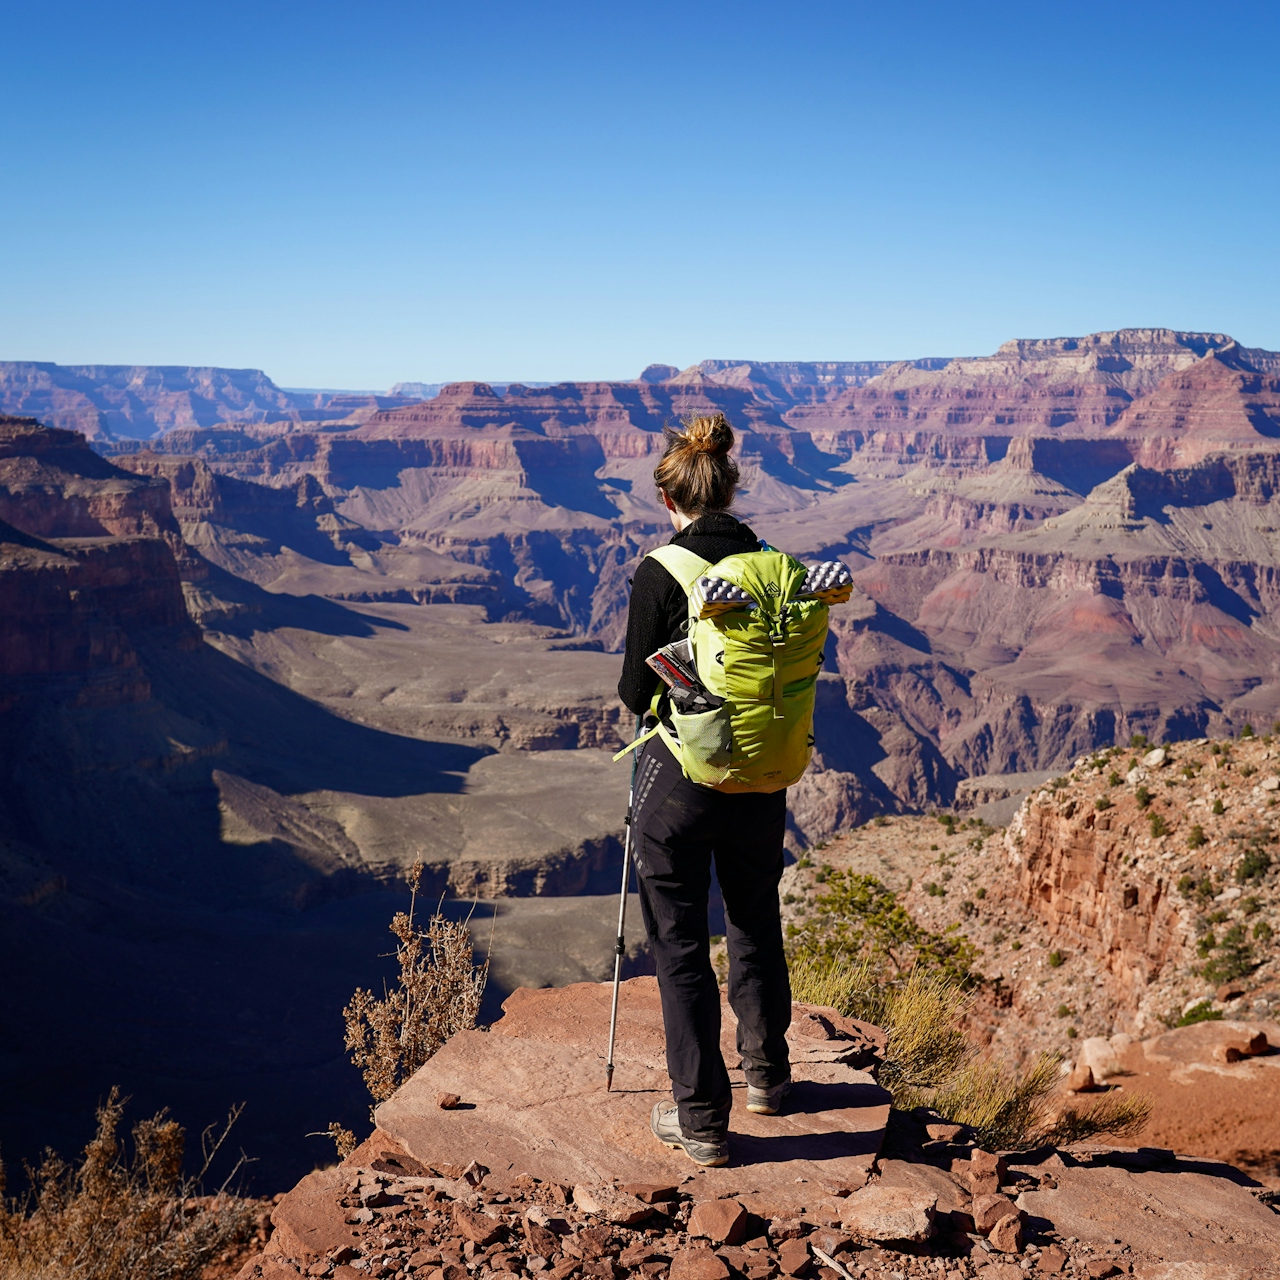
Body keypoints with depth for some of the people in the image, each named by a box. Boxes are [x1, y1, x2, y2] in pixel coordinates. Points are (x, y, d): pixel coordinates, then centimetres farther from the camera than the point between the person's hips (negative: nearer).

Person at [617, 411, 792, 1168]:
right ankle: (767, 1074, 40)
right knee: (757, 923, 23)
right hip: (761, 778, 5)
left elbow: (637, 692, -11)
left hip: (680, 775, -5)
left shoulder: (660, 572, -15)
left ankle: (702, 1120, 13)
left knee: (681, 944, 7)